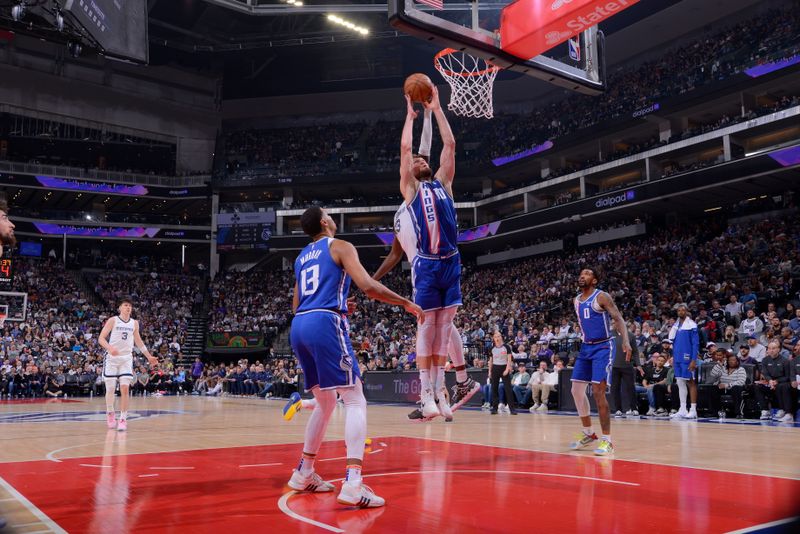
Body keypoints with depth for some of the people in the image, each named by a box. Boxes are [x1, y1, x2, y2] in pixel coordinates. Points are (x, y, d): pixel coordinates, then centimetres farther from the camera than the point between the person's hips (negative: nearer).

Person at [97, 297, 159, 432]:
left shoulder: (134, 323, 8)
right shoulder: (113, 320, -4)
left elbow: (138, 341, 19)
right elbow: (101, 338, -9)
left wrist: (149, 357, 18)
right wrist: (110, 348, -29)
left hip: (126, 358, 2)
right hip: (112, 358, -2)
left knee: (125, 388, -10)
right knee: (110, 389, 3)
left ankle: (123, 419, -6)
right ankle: (110, 414, 27)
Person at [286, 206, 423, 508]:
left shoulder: (301, 257, 24)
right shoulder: (340, 246, 3)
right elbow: (368, 287, -11)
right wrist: (407, 303, 0)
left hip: (299, 326, 8)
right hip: (325, 324, -7)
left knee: (325, 402, 21)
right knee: (355, 400, -8)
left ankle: (304, 473, 26)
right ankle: (352, 483, -22)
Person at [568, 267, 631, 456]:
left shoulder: (602, 297, -10)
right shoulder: (577, 300, 12)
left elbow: (618, 318, -17)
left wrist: (626, 341, -32)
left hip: (603, 347, -7)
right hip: (586, 347, 7)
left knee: (598, 392, -14)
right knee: (576, 390, 5)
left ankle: (607, 440, -6)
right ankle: (588, 434, 21)